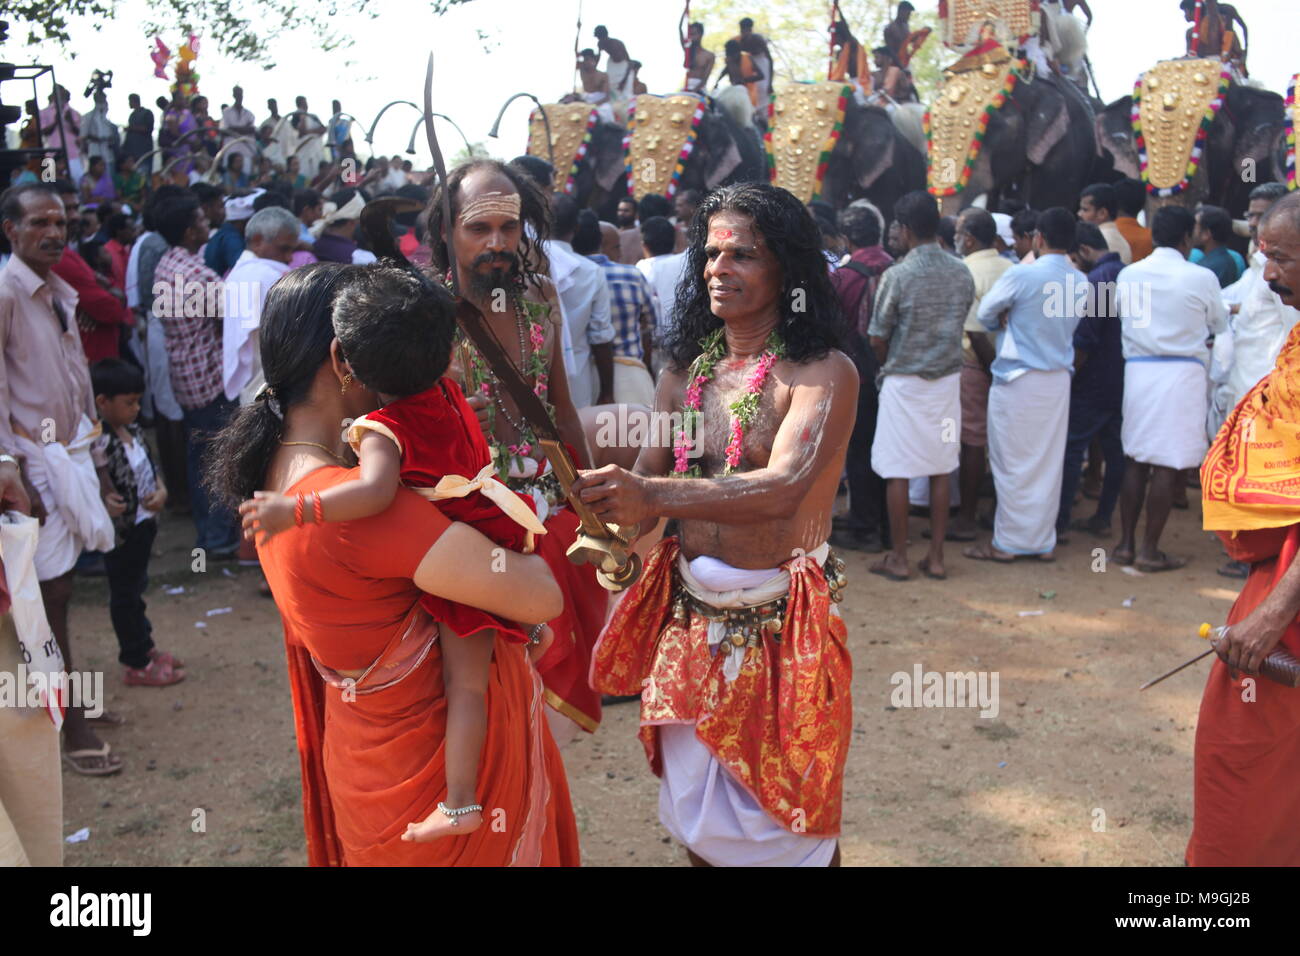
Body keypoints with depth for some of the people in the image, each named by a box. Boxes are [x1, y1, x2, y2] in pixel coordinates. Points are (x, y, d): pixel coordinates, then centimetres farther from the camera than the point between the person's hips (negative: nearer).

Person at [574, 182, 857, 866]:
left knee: (785, 819, 10)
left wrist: (652, 495, -40)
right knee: (695, 813, 17)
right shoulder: (687, 370, 6)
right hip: (687, 616, 5)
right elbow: (644, 477, 0)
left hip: (778, 623, -5)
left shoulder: (823, 373, -12)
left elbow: (782, 489, -28)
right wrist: (611, 531, -23)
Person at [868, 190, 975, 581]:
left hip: (904, 383, -5)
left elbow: (878, 338, -8)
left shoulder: (897, 275, -14)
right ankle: (936, 557, 15)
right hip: (947, 379, 5)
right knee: (941, 469, 10)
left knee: (897, 471, 4)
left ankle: (898, 558, 9)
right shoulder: (962, 273, 1)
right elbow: (959, 325, 8)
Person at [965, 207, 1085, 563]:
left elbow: (985, 313, -4)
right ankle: (1043, 540, 18)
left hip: (1019, 379, -5)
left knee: (1013, 463, 2)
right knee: (1048, 463, 10)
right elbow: (1072, 321, 10)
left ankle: (1007, 543, 9)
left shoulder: (1021, 275, -15)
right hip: (1058, 380, 5)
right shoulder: (1081, 282, 2)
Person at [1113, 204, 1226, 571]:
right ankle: (1149, 550, 4)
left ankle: (1126, 543, 16)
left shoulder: (1128, 275, 3)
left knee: (1135, 459, 11)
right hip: (1182, 372, -4)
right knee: (1168, 465, 1)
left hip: (1138, 370, 4)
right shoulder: (1202, 278, -6)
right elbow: (1219, 326, 8)